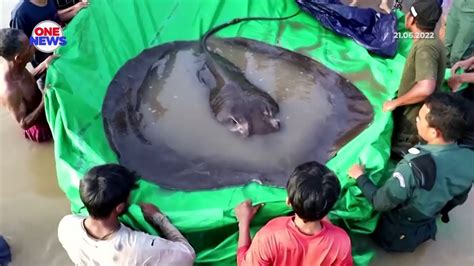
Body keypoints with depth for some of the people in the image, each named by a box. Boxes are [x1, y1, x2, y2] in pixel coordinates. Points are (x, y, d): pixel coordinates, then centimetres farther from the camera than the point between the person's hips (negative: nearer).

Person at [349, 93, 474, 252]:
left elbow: (381, 203, -27)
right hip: (427, 229, 5)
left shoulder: (416, 165, -40)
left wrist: (360, 177, -11)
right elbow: (459, 199, 1)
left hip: (396, 237, -5)